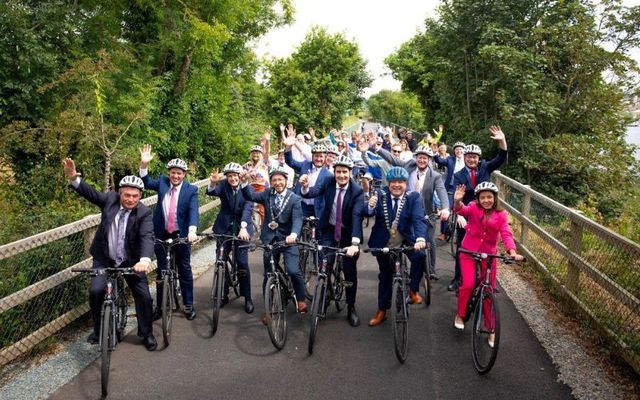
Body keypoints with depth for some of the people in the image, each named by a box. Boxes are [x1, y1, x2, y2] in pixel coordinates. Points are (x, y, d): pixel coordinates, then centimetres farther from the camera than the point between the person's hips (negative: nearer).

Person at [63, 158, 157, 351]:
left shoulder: (144, 213, -19)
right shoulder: (110, 199, -9)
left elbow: (147, 237, -32)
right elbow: (91, 193, -5)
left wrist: (144, 260, -50)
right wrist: (73, 178, -26)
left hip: (131, 261, -1)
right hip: (104, 258, 2)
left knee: (144, 296, -2)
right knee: (95, 291, -13)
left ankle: (147, 334, 20)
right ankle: (98, 330, 13)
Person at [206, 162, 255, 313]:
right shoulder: (223, 185, -6)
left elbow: (248, 208, -22)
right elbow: (211, 192, -25)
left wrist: (243, 227, -37)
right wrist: (212, 183, -48)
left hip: (241, 227, -2)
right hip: (224, 227, 2)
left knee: (242, 262, -6)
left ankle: (248, 298, 7)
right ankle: (223, 295, 20)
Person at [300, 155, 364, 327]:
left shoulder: (357, 191, -19)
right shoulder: (329, 182, -10)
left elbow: (357, 216, -30)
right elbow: (313, 193, -22)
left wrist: (355, 243, -41)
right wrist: (305, 187, -47)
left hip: (348, 232, -1)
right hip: (328, 230, 2)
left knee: (350, 271, 3)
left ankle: (351, 308, 20)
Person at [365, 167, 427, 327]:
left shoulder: (413, 197, -9)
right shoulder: (380, 195, -6)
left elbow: (419, 219, -22)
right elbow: (369, 213, -19)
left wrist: (420, 239, -40)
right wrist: (370, 207, -43)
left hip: (406, 240, -1)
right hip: (384, 243, 1)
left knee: (420, 256, -29)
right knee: (385, 276, 12)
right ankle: (382, 311, 30)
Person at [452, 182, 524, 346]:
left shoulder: (501, 215, -5)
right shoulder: (473, 208, -9)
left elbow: (506, 234, -16)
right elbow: (461, 210, -29)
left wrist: (512, 251, -34)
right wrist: (457, 201, -53)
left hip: (488, 255, 2)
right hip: (468, 252, -2)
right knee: (468, 284, -18)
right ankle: (460, 314, 10)